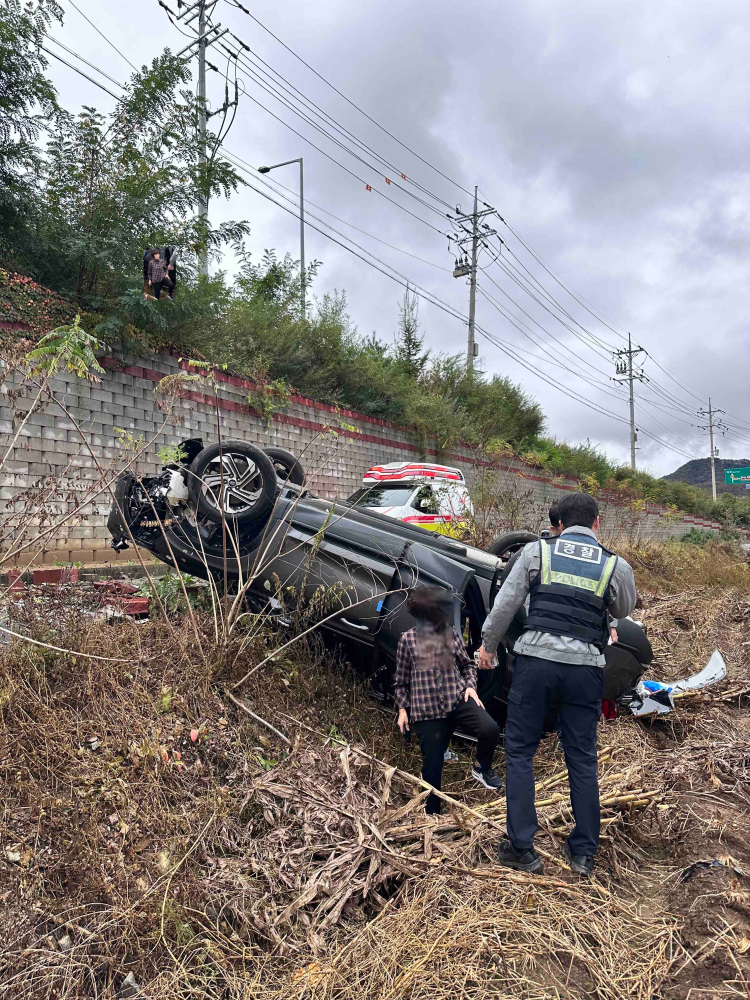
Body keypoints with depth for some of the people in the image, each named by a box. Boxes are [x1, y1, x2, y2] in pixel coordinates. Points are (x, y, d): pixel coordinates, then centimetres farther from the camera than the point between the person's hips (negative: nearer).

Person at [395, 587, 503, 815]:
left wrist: (470, 685, -1)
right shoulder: (408, 639, -1)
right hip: (426, 709, -1)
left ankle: (482, 768, 8)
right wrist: (402, 709, 5)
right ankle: (431, 811, 28)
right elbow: (401, 679, 8)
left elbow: (468, 664, 16)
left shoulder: (451, 634, 3)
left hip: (458, 699, 1)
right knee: (432, 763, 3)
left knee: (490, 729, -23)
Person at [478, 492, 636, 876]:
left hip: (536, 658, -2)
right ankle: (583, 853, 21)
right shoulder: (616, 565, 6)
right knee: (582, 758, 13)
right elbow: (623, 610, 24)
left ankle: (521, 849, 10)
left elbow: (506, 602, 3)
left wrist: (488, 643, 15)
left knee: (519, 751, 8)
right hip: (585, 665, 2)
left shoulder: (537, 549, 3)